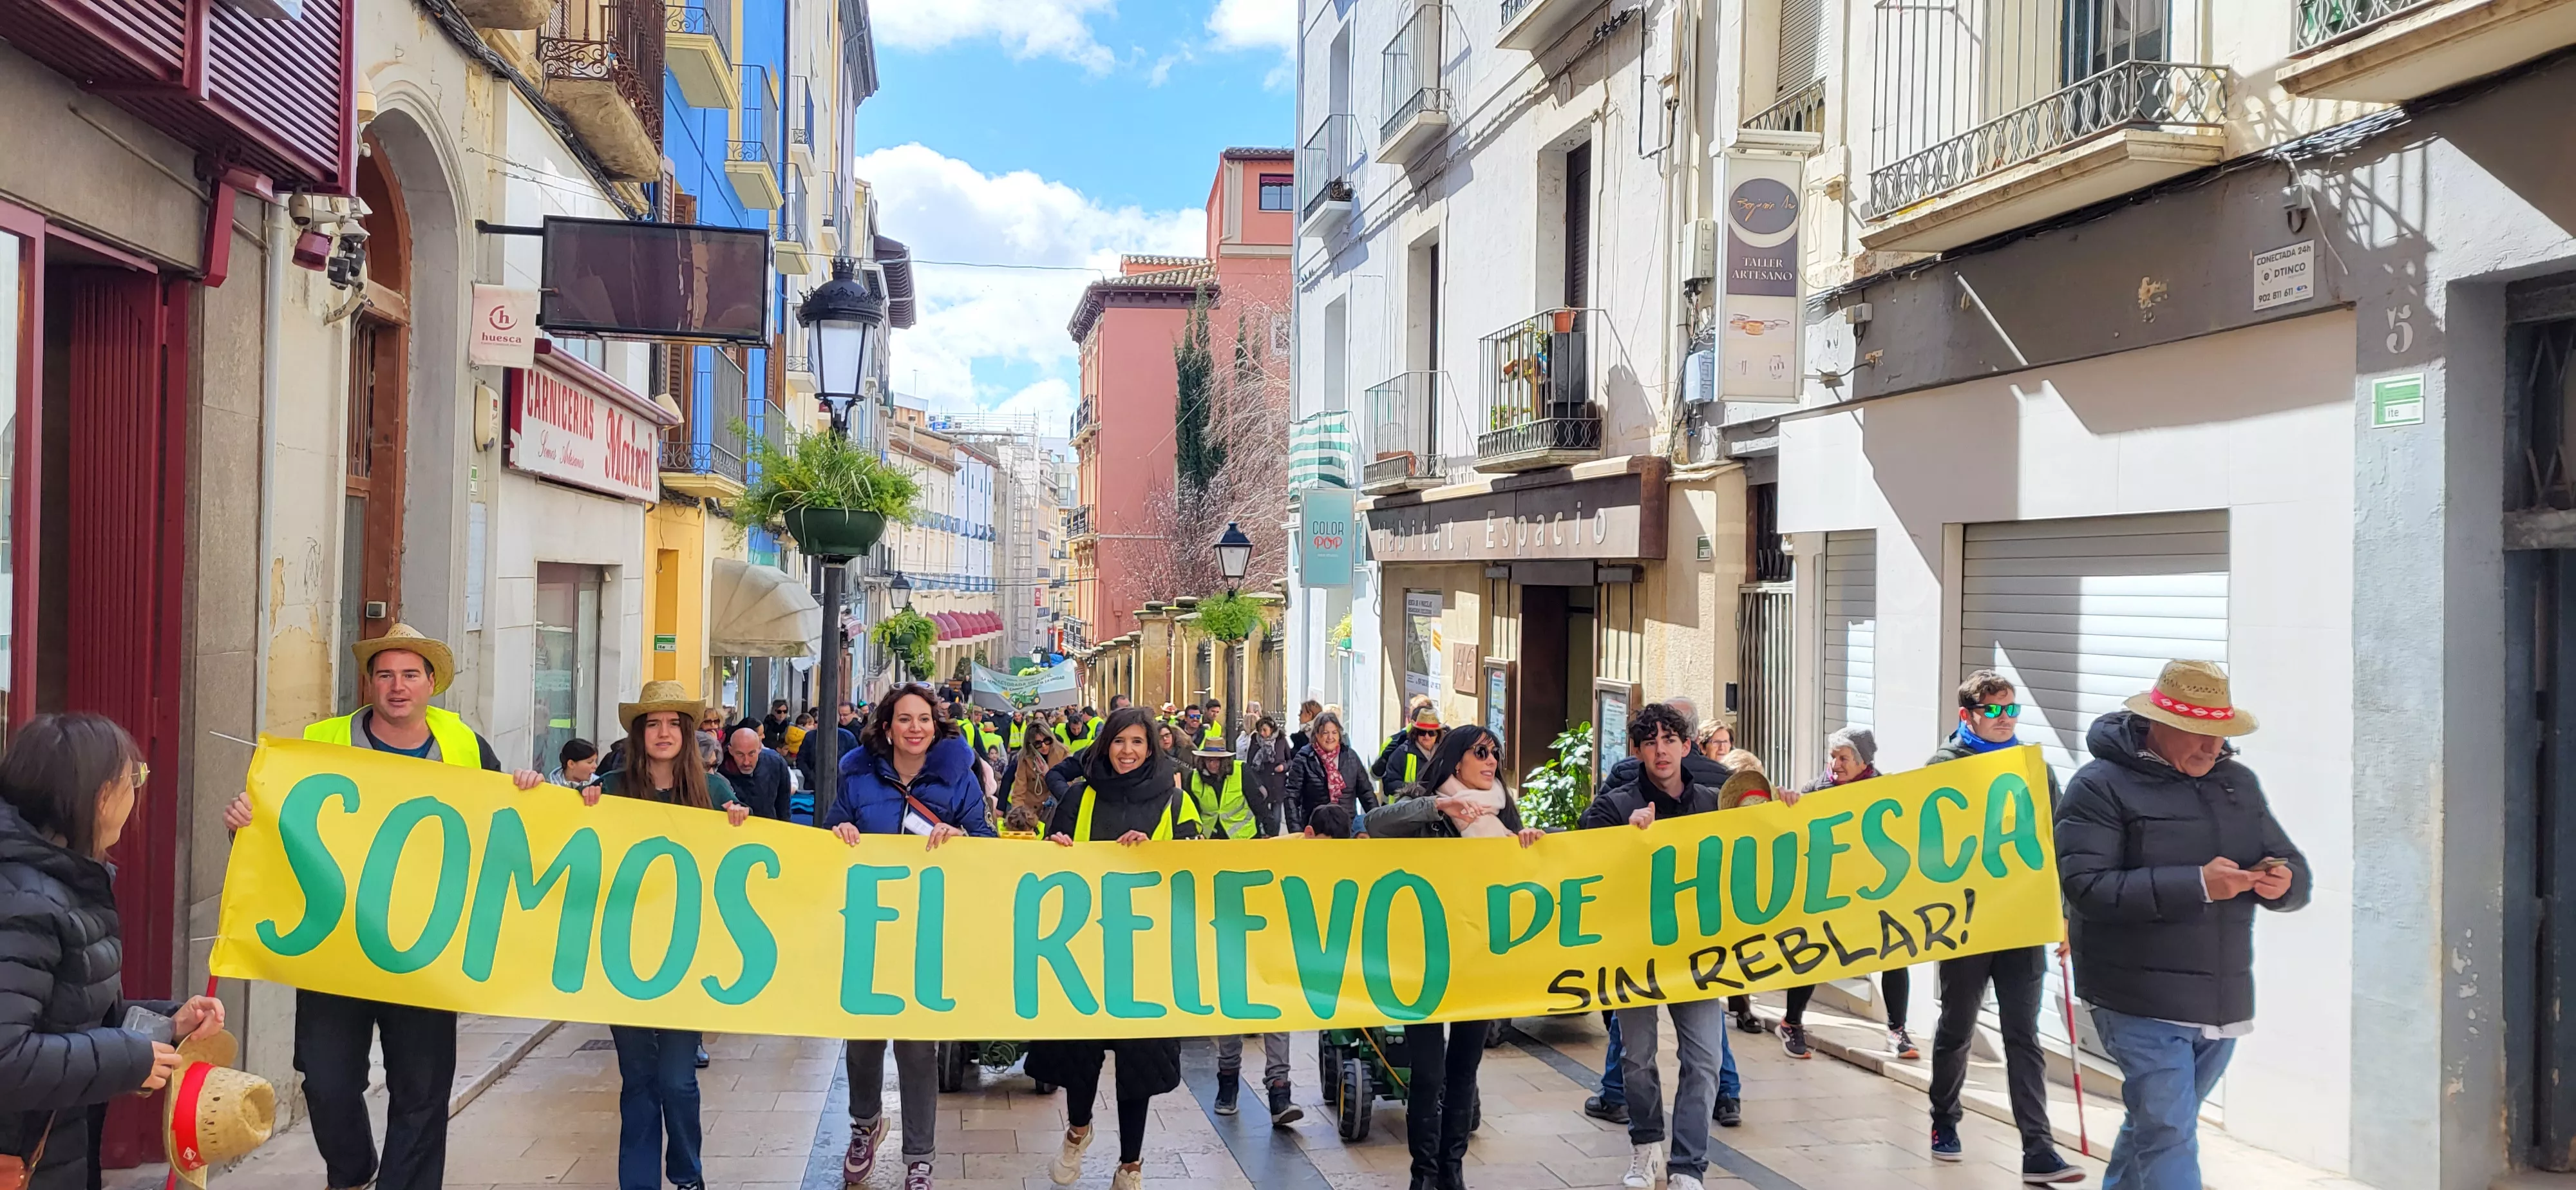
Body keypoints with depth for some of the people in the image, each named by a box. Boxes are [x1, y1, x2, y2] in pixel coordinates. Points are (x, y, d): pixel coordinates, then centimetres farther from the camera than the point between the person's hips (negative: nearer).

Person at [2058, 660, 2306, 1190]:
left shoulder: (2238, 782, 13)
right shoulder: (2102, 786, -9)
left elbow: (2294, 868, 17)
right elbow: (2086, 887, -19)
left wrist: (2282, 882, -10)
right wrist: (2197, 884, -25)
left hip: (2221, 1003, 6)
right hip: (2142, 1004, -6)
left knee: (2154, 1124, 19)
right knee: (2168, 1136, -10)